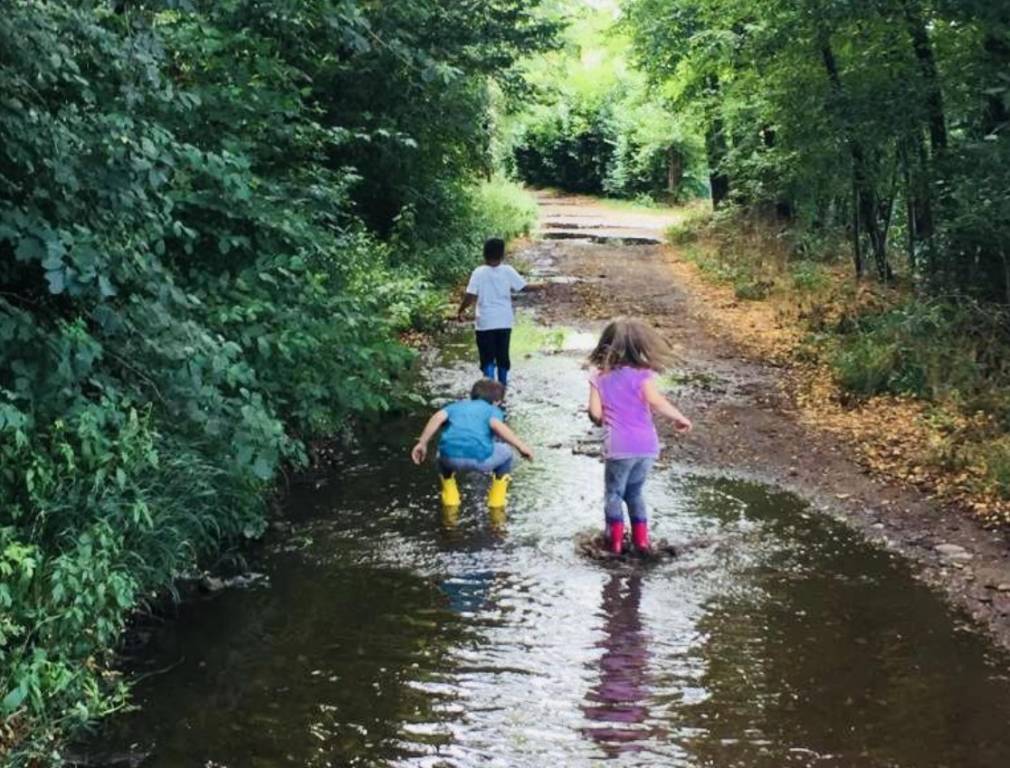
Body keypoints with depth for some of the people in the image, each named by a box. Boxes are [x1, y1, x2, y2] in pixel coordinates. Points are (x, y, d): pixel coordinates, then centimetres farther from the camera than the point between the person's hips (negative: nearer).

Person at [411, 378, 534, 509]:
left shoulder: (457, 405, 30)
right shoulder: (493, 410, 23)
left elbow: (438, 417, 10)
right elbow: (496, 425, -1)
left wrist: (422, 443, 8)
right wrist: (521, 446, -2)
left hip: (452, 457, 3)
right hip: (480, 458, -3)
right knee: (506, 454, 31)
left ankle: (450, 504, 35)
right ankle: (496, 506, 30)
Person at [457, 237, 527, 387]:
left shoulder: (479, 273, -10)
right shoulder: (508, 271, -5)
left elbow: (470, 296, -15)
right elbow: (523, 288, -2)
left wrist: (460, 311, 0)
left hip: (485, 322, -2)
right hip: (504, 321, 2)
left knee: (487, 358, 3)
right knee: (502, 355, 16)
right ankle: (502, 385, 26)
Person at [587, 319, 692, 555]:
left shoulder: (600, 378, 2)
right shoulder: (641, 375, -3)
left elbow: (595, 413, -4)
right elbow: (656, 402, -15)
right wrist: (681, 419, -4)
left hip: (619, 447, -1)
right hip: (647, 445, 1)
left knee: (614, 492, 14)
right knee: (634, 491, 20)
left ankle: (615, 538, 7)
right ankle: (640, 537, 19)